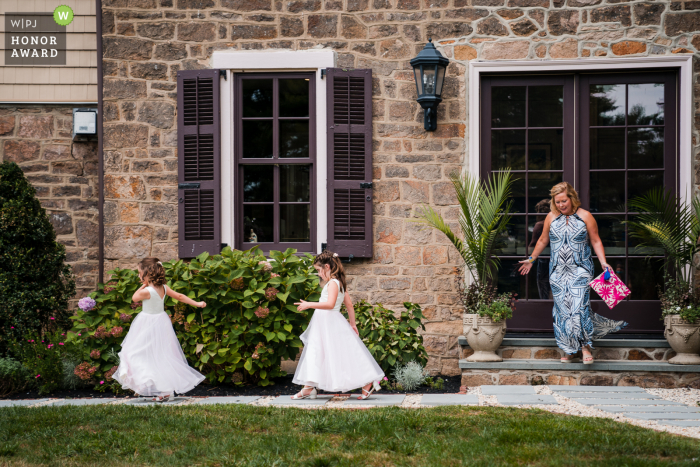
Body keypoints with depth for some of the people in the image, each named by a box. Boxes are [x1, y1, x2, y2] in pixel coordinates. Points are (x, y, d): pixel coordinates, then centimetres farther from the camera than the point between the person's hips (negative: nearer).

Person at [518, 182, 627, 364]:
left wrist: (603, 262, -9)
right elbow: (543, 240, 18)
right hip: (558, 271, 3)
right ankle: (569, 350, 9)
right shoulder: (551, 217, 5)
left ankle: (585, 346, -9)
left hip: (580, 269, -3)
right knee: (562, 308, 1)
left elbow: (596, 241, 2)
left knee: (579, 305, -15)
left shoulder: (585, 216, -2)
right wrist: (531, 259, 23)